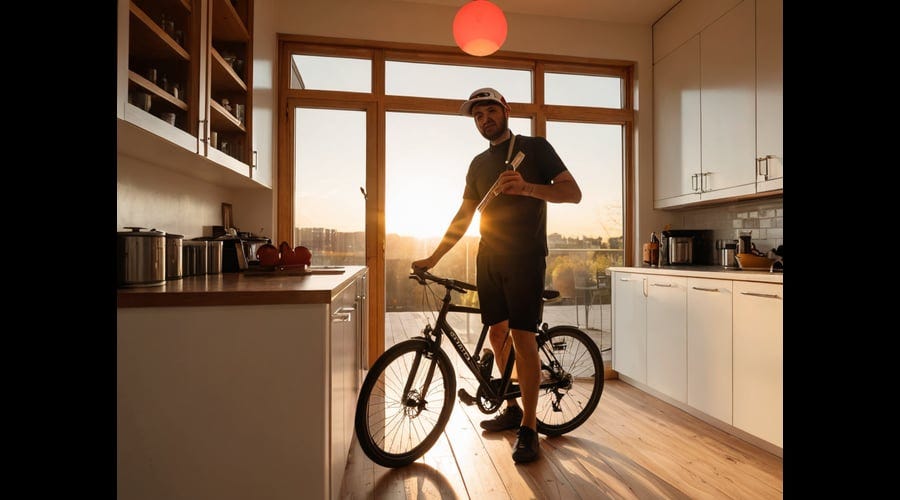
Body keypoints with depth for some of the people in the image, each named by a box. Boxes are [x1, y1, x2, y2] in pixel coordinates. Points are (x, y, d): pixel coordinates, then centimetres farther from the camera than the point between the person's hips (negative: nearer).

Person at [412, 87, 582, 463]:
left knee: (522, 337, -9)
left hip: (525, 257, -5)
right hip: (489, 258, 6)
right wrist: (433, 258, 12)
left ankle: (529, 428, 4)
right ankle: (511, 408, 27)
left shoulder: (534, 148, 2)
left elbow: (573, 192, -6)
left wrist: (527, 187, -24)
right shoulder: (479, 164, 17)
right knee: (497, 335, 9)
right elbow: (464, 216, 18)